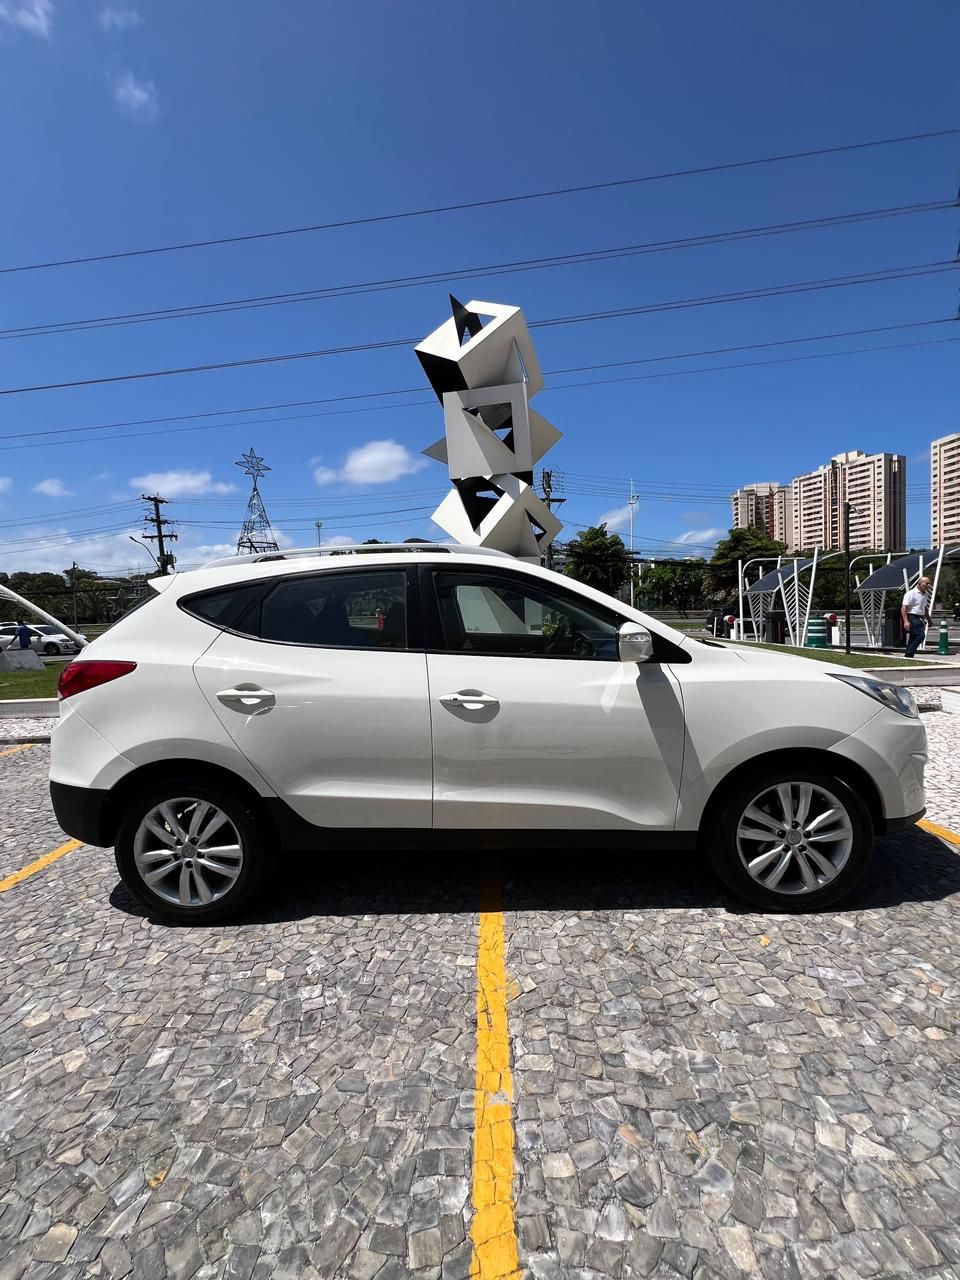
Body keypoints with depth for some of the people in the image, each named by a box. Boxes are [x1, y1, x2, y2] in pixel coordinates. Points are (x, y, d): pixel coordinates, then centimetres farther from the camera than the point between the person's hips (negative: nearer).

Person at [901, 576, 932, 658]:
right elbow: (904, 608, -17)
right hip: (912, 618, -9)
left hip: (920, 619, 9)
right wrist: (906, 621, -25)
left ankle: (908, 656, 13)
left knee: (913, 638, 9)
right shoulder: (911, 593, -11)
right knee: (920, 635, -18)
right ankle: (909, 654, -13)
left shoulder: (925, 595, 16)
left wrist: (928, 620, 28)